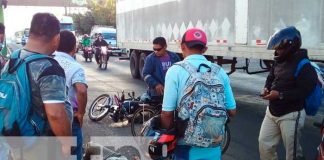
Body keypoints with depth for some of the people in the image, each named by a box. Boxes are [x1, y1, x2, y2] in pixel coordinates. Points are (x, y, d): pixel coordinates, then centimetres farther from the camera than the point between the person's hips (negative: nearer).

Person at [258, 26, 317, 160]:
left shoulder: (305, 67, -18)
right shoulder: (279, 61, 7)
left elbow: (303, 92, -25)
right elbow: (271, 77, 20)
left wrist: (280, 95, -27)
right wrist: (267, 88, -2)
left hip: (290, 115, -8)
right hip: (272, 111, 8)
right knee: (264, 143, 14)